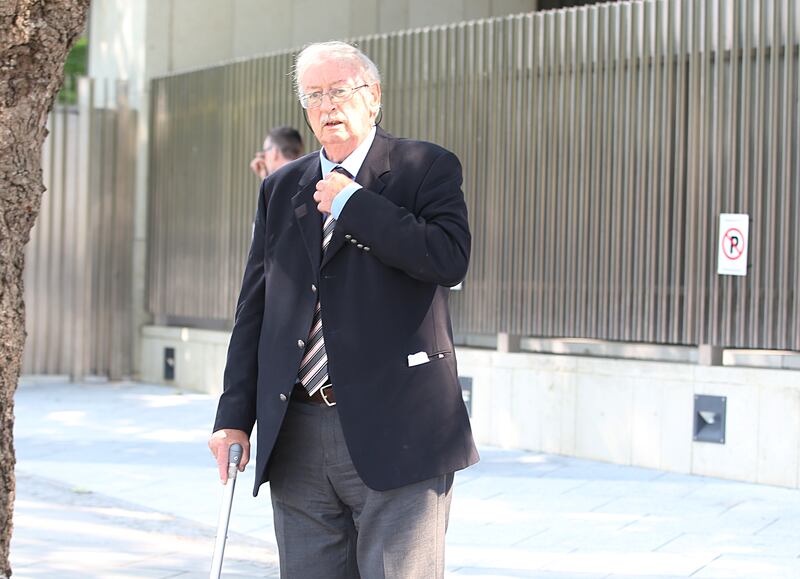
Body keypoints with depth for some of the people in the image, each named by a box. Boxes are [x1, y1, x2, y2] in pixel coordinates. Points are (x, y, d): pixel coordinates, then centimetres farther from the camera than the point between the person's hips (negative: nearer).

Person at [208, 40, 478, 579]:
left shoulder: (428, 168, 2)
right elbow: (255, 308, 13)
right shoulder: (281, 189, 15)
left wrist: (352, 203, -10)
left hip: (396, 435, -4)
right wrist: (235, 415, 7)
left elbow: (450, 259, -16)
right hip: (297, 438, 5)